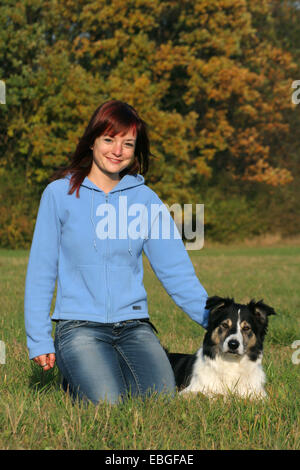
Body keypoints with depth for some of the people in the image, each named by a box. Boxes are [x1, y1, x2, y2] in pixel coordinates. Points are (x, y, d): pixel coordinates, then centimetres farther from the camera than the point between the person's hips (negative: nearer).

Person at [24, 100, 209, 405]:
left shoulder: (145, 199, 8)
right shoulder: (60, 194, 2)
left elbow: (176, 270, 8)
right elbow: (41, 271, 4)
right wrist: (39, 340, -2)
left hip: (134, 325, 2)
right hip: (79, 326, -2)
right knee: (109, 406, -23)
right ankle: (73, 379, 10)